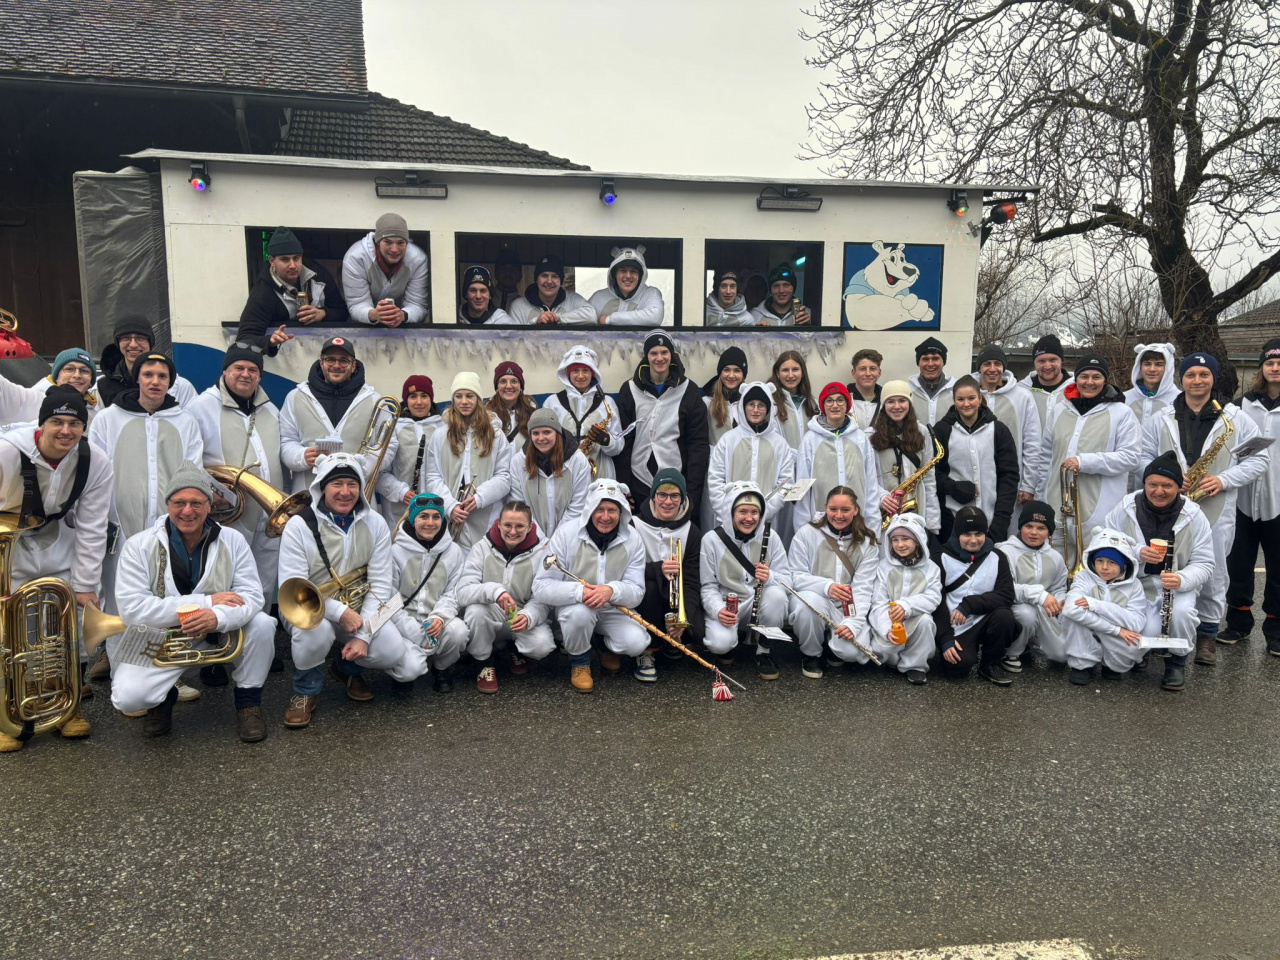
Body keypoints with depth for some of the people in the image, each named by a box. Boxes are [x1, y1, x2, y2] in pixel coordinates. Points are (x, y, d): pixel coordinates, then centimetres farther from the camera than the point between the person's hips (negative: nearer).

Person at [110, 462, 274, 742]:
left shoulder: (232, 541, -8)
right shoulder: (139, 546, -13)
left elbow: (251, 596, -15)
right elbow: (131, 609, -22)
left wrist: (219, 617, -39)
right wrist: (204, 602, -28)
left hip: (216, 634, 1)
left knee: (261, 624, -25)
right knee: (128, 698, -24)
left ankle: (248, 702, -1)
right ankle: (163, 697, 14)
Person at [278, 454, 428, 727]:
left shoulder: (375, 524, -4)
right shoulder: (299, 526, -13)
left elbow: (380, 584, -6)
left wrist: (364, 634, -17)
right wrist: (339, 611, -29)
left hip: (361, 611, 3)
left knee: (410, 666, -16)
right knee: (316, 629, -39)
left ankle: (348, 667, 18)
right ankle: (305, 690, -5)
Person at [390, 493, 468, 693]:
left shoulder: (454, 551, 4)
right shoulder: (397, 551, -3)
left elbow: (453, 593, 1)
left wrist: (440, 616, -21)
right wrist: (414, 631, -19)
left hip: (438, 620, 2)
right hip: (405, 619, -2)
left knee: (458, 631, -32)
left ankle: (442, 669, 3)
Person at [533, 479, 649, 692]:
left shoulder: (632, 540, -12)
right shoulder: (567, 533, -18)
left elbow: (637, 591, -15)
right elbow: (541, 586, -22)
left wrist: (613, 591, -38)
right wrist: (579, 591, -39)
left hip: (614, 610, 2)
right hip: (575, 607, -2)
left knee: (636, 643, -24)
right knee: (579, 612, -36)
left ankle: (609, 648, 15)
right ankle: (579, 661, -3)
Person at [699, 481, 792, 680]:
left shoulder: (770, 538, -2)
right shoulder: (712, 540, -8)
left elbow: (787, 580, -4)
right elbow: (708, 586, -6)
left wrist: (770, 577, -27)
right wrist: (718, 610, -26)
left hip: (759, 607, 2)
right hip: (724, 606, -2)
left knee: (776, 594, -32)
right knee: (719, 644, -31)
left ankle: (763, 653, -7)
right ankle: (736, 637, 10)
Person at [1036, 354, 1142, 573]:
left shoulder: (1121, 413, 0)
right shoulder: (1058, 409, 13)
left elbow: (1131, 457, -7)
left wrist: (1084, 461, -16)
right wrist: (1040, 499, 14)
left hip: (1100, 512, -4)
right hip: (1057, 506, 4)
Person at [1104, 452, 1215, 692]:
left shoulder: (1193, 516, -7)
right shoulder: (1125, 509, -9)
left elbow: (1204, 564, -5)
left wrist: (1182, 579, -28)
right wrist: (1136, 553, -25)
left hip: (1178, 583, 1)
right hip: (1135, 582, -1)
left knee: (1182, 611, -33)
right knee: (1148, 631, -26)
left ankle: (1177, 663, 0)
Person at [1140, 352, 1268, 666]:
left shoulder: (1235, 419, 3)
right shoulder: (1160, 419, 5)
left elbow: (1259, 459, 4)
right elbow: (1143, 459, 6)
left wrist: (1223, 480, -10)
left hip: (1216, 513, 0)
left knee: (1213, 577, 5)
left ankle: (1207, 634, 21)